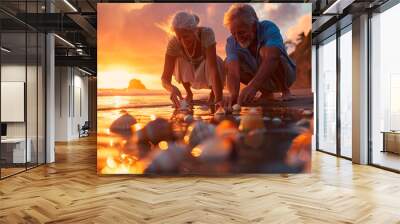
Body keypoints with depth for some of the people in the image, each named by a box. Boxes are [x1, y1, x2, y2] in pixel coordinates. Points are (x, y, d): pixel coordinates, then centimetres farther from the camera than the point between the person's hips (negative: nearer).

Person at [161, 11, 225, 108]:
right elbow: (165, 77, -32)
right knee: (178, 60, -24)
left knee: (218, 63, -32)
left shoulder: (207, 34, -36)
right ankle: (189, 93, 5)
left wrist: (219, 99, -49)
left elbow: (213, 68, -41)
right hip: (190, 74, 4)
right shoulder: (173, 44, -31)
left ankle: (213, 94, 0)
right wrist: (171, 88, -56)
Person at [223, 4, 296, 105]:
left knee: (266, 51, -33)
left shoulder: (269, 28, -29)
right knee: (228, 63, -17)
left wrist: (253, 86, -63)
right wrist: (233, 94, -56)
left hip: (285, 75, -5)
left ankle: (286, 91, -10)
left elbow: (271, 58, -48)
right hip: (260, 80, 5)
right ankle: (266, 93, 2)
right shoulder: (231, 42, -20)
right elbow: (233, 72, -34)